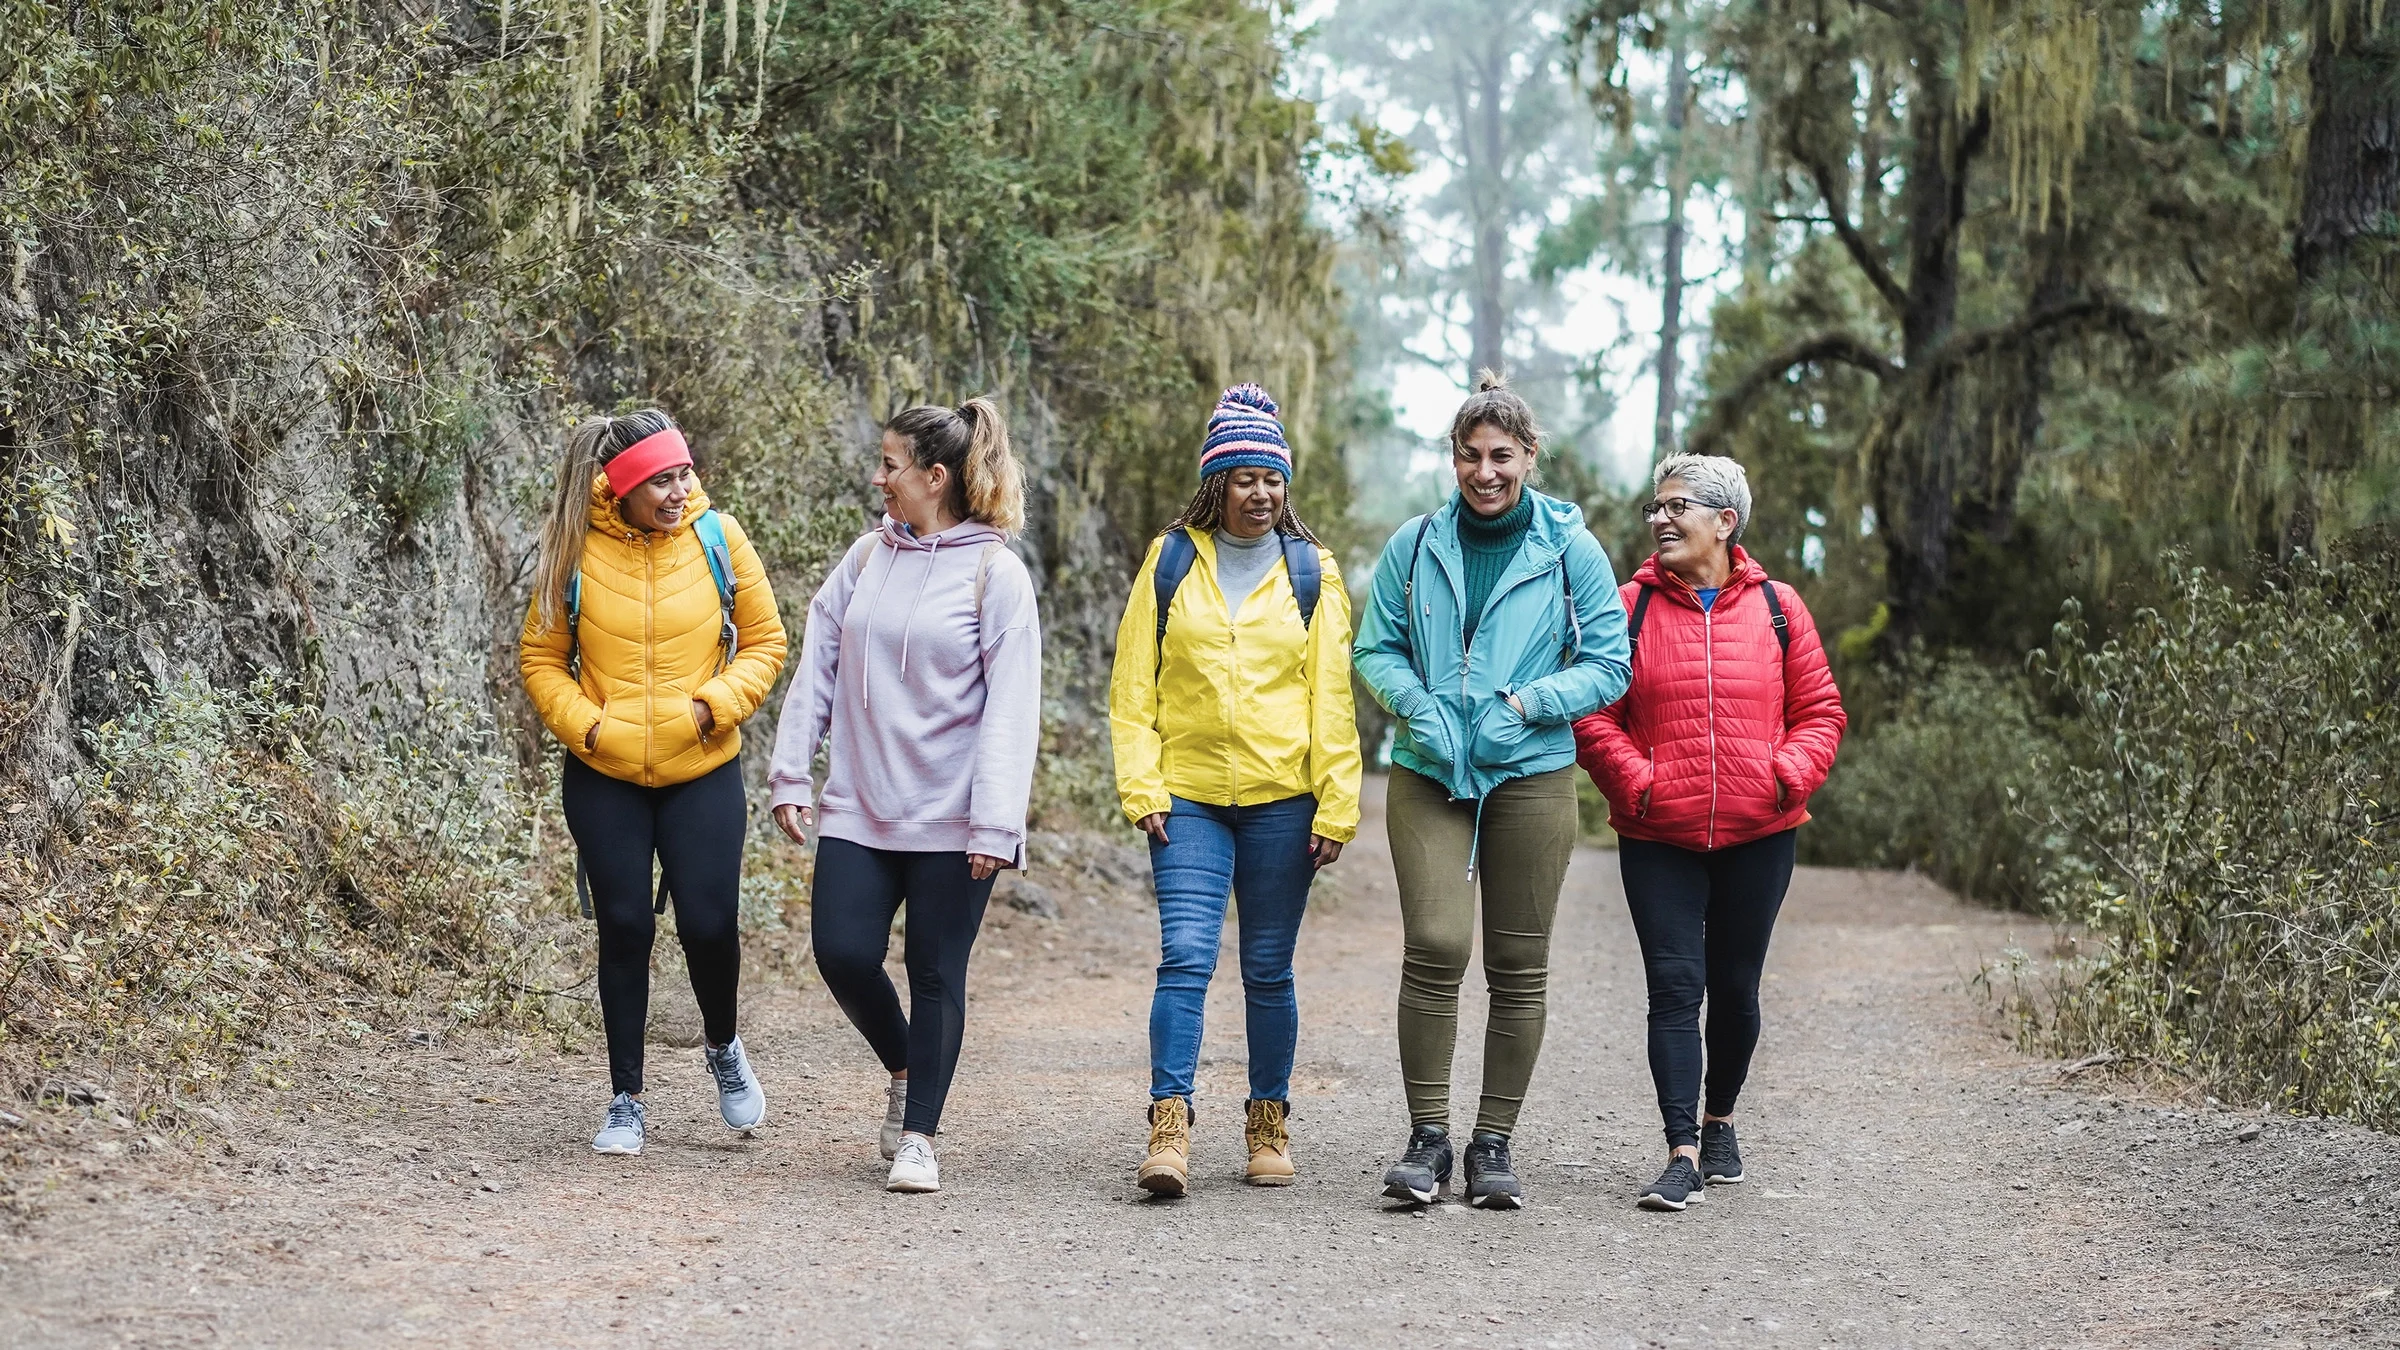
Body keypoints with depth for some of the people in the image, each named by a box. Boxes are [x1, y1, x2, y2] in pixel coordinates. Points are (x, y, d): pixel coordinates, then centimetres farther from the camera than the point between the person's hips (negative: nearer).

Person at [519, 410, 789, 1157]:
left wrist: (713, 705, -13)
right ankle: (627, 1101, 16)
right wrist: (584, 724, -11)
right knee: (624, 928, 3)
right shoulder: (575, 550, -7)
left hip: (703, 772, 0)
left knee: (708, 923, -4)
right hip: (603, 778, 0)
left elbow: (765, 642, 2)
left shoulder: (718, 538, -5)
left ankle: (724, 1049, 27)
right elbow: (540, 656, 4)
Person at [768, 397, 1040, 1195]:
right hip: (859, 809, 4)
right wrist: (790, 774, 5)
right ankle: (903, 1070, 25)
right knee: (842, 953, -3)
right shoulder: (867, 558, 7)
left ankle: (918, 1138, 12)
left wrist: (995, 825, -16)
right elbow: (817, 667, 11)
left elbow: (1010, 711, -11)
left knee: (936, 975, 1)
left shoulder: (996, 575, -7)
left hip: (951, 821, -4)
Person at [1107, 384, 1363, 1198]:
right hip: (1189, 796, -1)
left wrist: (1336, 807, -2)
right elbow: (1134, 685, 5)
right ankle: (1170, 1126, -14)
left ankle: (1269, 1123, 21)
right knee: (1186, 956, -13)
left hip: (1282, 801, 1)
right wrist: (1142, 787, -4)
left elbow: (1332, 696, 4)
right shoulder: (1171, 561, 5)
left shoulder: (1310, 571, 6)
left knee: (1268, 970, 8)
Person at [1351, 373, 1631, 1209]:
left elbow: (1607, 666, 2)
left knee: (1519, 965, 3)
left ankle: (1494, 1142, 13)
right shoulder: (1415, 546, 7)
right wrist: (1419, 706, -8)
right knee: (1434, 945, -13)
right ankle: (1427, 1139, -5)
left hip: (1532, 774, 0)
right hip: (1429, 772, 0)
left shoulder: (1570, 550, 2)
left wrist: (1525, 703, -12)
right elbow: (1376, 649, 12)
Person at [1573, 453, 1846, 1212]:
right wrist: (1636, 782, -11)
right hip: (1658, 838, -1)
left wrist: (1789, 777, -9)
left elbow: (1819, 711, 7)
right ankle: (1682, 1155, -9)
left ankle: (1720, 1121, 33)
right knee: (1674, 987, -8)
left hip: (1757, 836, 1)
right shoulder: (1632, 607, 1)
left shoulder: (1776, 608, 4)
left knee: (1734, 986, 12)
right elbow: (1595, 712, 2)